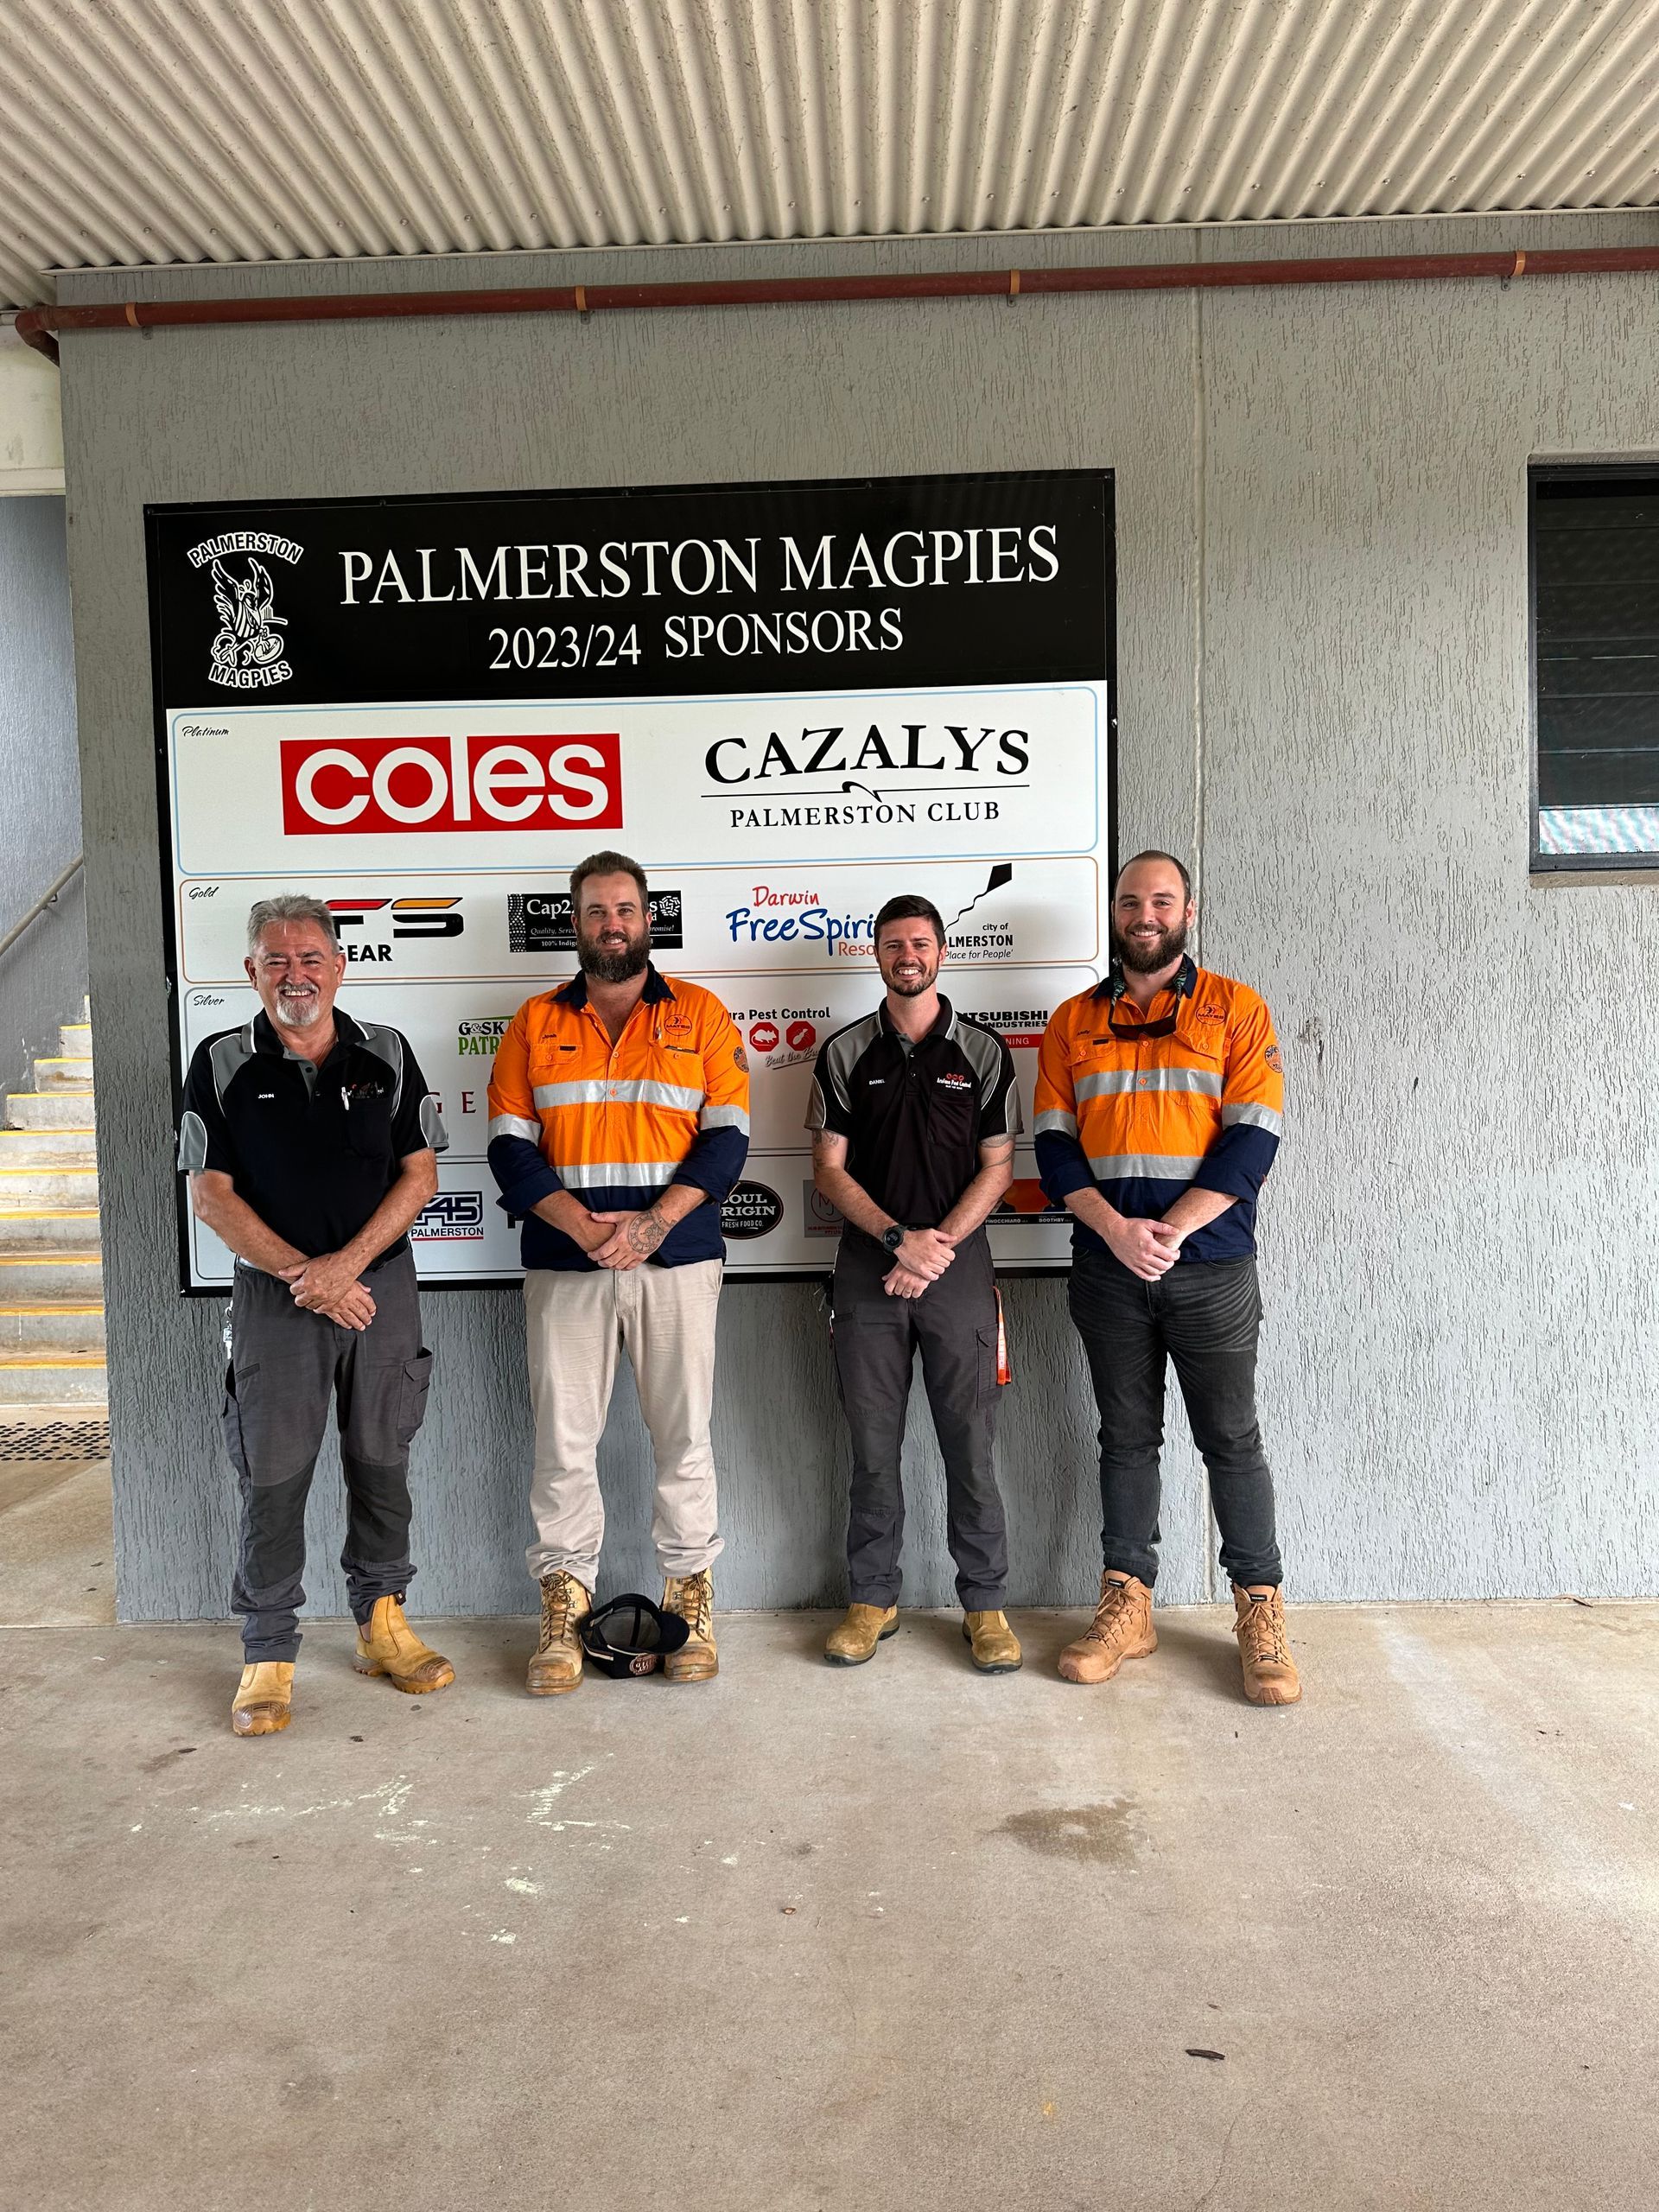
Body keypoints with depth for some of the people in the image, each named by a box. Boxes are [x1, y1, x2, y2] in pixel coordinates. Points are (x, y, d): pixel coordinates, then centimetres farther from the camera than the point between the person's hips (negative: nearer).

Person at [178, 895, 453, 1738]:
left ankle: (382, 1623, 25)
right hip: (273, 1295, -1)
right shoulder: (221, 1064, 1)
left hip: (381, 1285, 2)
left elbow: (419, 1174, 1)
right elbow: (211, 1194, -2)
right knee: (272, 1475, 2)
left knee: (382, 1463, 9)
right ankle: (268, 1657, 14)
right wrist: (301, 1273, -11)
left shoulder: (386, 1054, 4)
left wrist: (346, 1263, -11)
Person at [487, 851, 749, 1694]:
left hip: (677, 1257, -1)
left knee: (683, 1434, 5)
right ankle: (564, 1604, 17)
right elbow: (510, 1147, 3)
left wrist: (652, 1223, -13)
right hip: (563, 1264, 1)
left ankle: (690, 1598, 18)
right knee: (563, 1438, 4)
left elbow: (727, 1136, 0)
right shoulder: (535, 1022, 10)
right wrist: (585, 1226, -12)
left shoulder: (700, 1014, 7)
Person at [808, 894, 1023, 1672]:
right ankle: (873, 1598, 19)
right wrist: (898, 1238, -10)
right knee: (872, 1441, 6)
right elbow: (830, 1168, 3)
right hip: (868, 1265, 1)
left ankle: (984, 1602, 14)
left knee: (970, 1440, 2)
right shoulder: (844, 1052, 7)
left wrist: (937, 1246, -10)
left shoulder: (982, 1050, 5)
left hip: (958, 1261, -1)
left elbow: (997, 1167, 1)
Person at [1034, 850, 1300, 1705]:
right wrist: (1117, 1231, -11)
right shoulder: (1073, 1022, 10)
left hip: (1211, 1264, -2)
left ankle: (1260, 1612, 16)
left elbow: (1252, 1138, -6)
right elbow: (1055, 1145, 4)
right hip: (1107, 1270, 2)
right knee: (1125, 1436, 10)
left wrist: (1170, 1230, -14)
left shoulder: (1236, 1010, 2)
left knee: (1231, 1439, 4)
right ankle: (1127, 1603, 20)